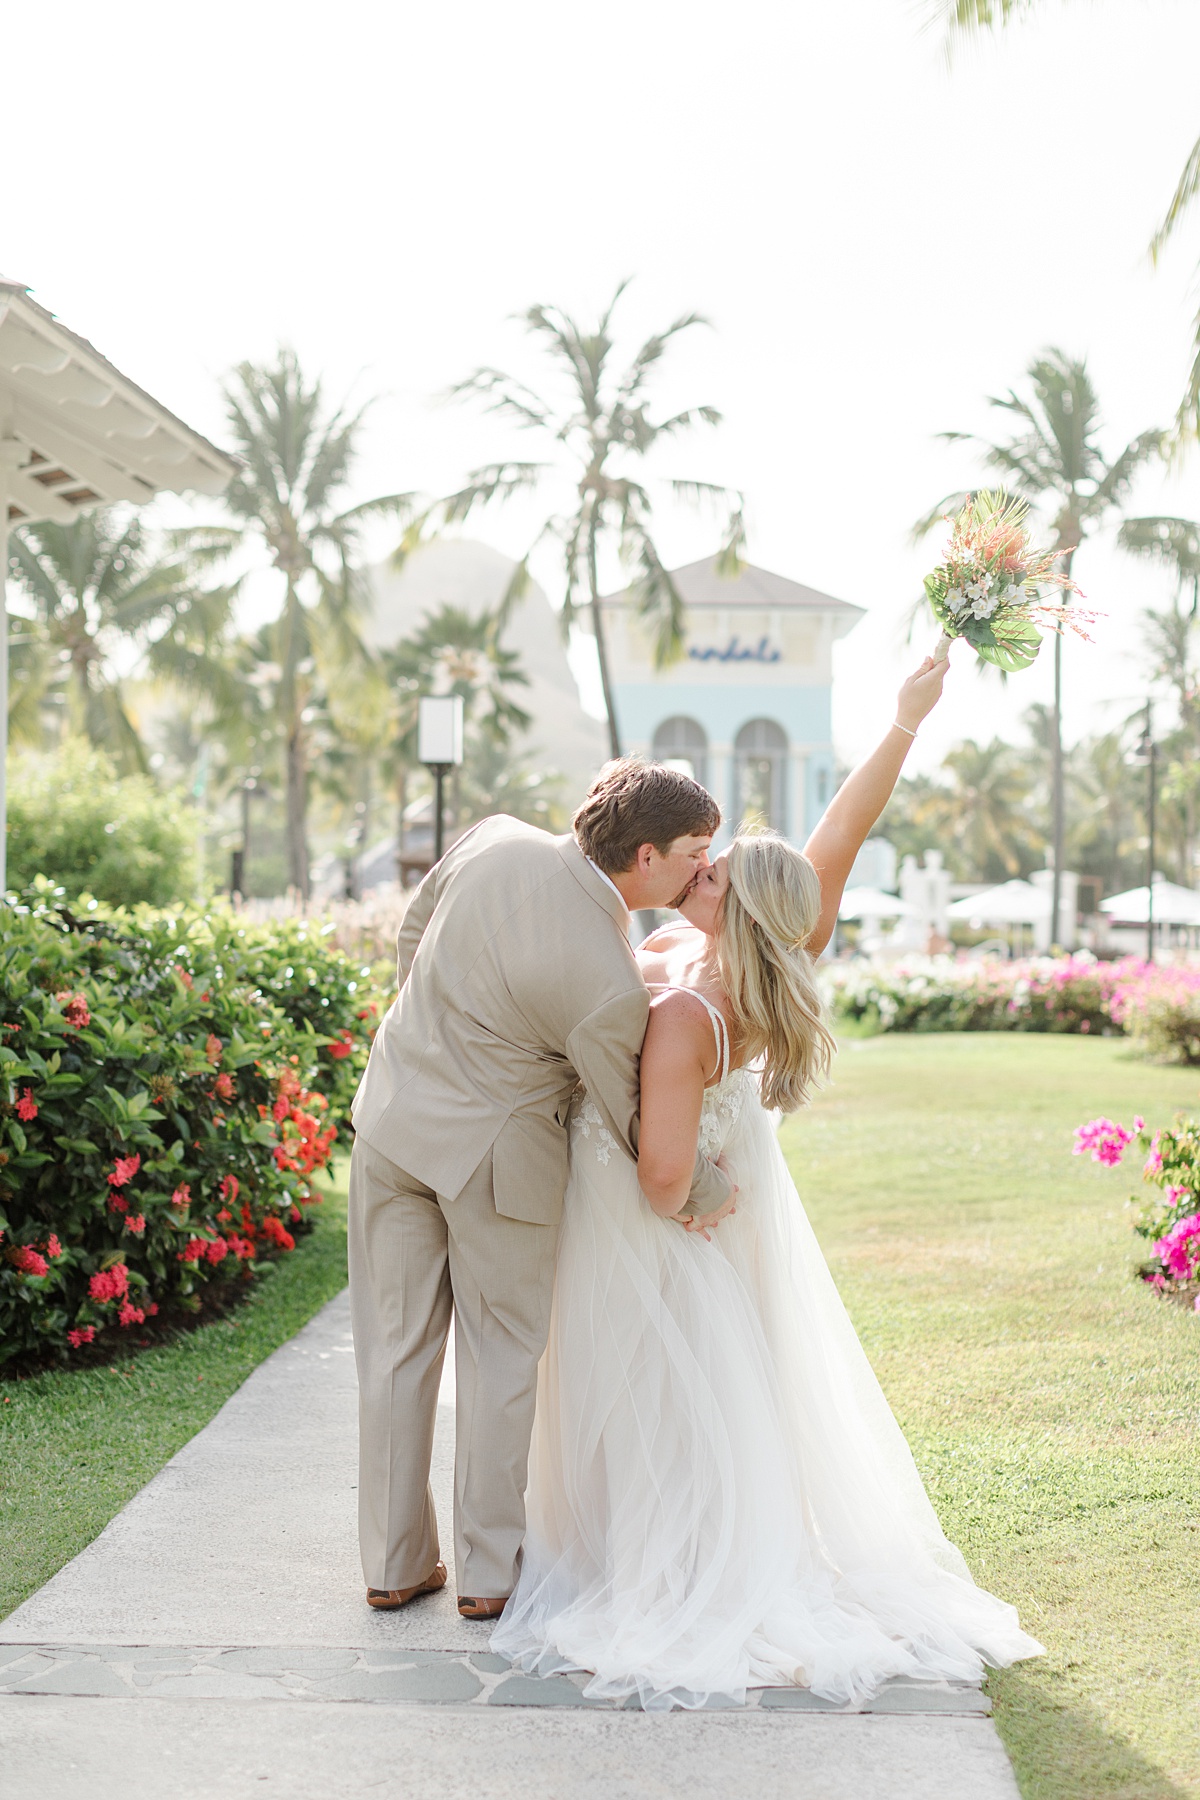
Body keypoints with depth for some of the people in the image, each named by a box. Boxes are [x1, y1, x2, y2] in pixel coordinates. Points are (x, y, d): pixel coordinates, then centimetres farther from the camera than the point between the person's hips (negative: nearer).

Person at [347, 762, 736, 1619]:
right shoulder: (610, 986, -25)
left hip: (395, 1111, 6)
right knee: (501, 1358, 12)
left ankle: (395, 1564, 24)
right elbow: (632, 1123, -12)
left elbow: (412, 933, 7)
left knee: (398, 1348, 14)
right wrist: (708, 1190, 5)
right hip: (495, 1155, -6)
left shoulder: (495, 839, -10)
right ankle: (490, 1572, 19)